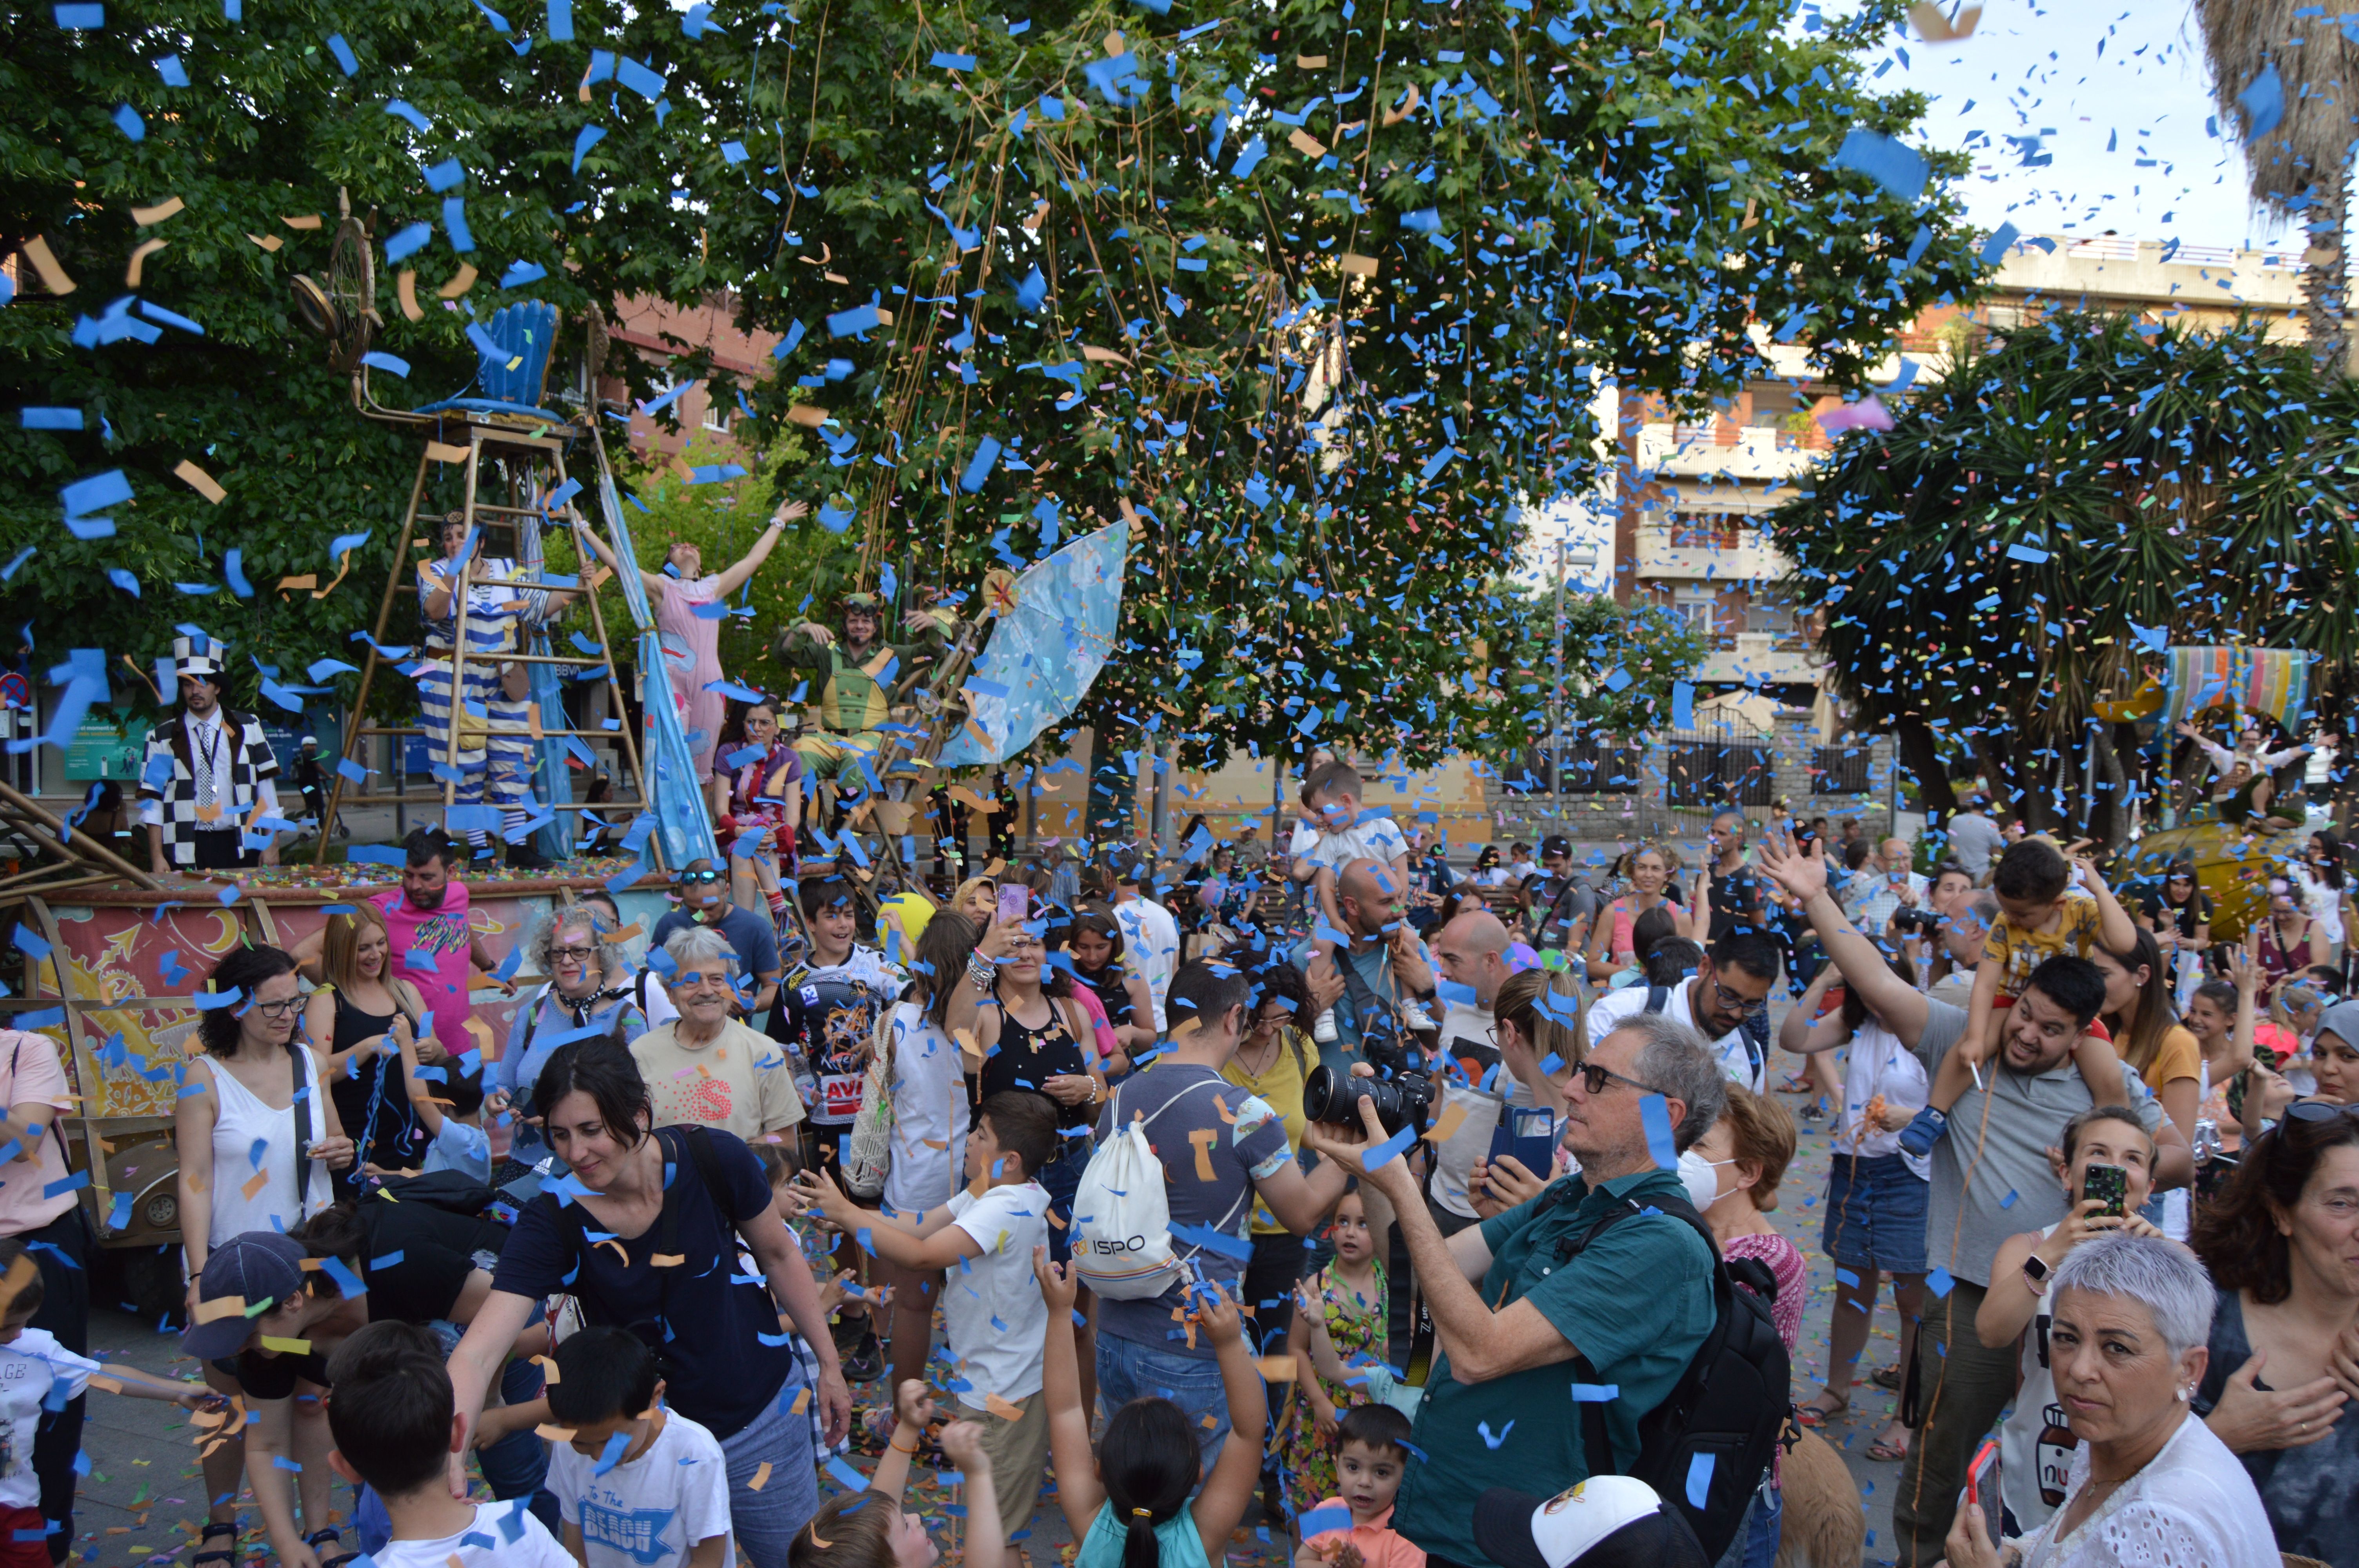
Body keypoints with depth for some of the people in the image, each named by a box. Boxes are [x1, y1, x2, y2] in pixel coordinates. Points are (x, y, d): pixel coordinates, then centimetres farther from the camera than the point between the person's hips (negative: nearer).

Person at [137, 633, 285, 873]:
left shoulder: (248, 728, 7)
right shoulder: (162, 737, 4)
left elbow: (266, 786, 7)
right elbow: (152, 800, 3)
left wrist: (272, 845, 1)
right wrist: (157, 857, -5)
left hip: (241, 849, 1)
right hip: (185, 853, -1)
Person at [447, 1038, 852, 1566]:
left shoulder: (712, 1160, -20)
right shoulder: (553, 1221, -21)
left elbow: (778, 1254, -3)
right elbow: (478, 1353, -28)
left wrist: (828, 1364, 3)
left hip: (760, 1417, 1)